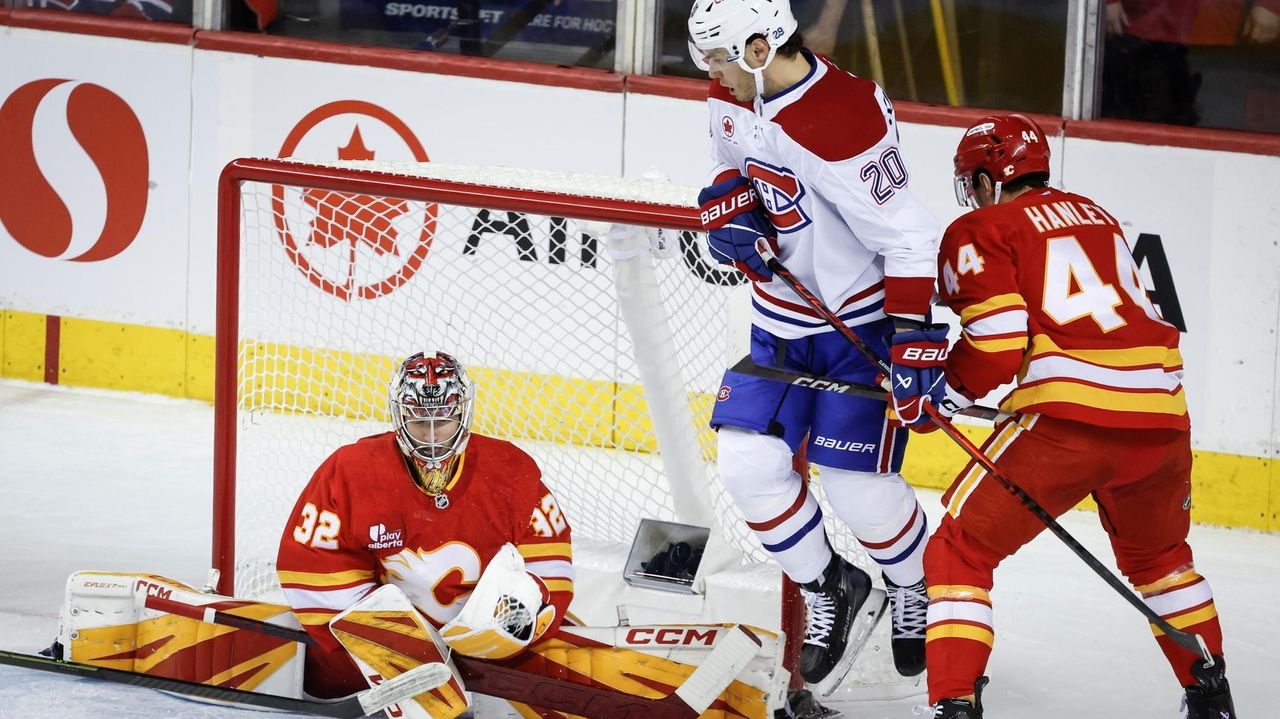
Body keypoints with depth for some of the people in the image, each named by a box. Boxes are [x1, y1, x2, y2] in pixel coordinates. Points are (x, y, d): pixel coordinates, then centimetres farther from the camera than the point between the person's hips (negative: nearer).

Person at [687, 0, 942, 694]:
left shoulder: (842, 123, -30)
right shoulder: (734, 97, -3)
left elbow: (908, 238, -28)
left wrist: (914, 343, -31)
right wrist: (729, 212, -7)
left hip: (863, 321, -8)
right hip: (781, 321, 8)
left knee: (857, 488, -8)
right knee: (750, 466, -3)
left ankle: (916, 587, 23)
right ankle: (830, 591, 18)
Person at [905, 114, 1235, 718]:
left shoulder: (981, 232, 5)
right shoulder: (1095, 216, 26)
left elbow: (996, 345, -7)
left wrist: (939, 397, 9)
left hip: (1069, 416, -6)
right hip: (1163, 412, 6)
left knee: (960, 550, 5)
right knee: (1156, 553, 32)